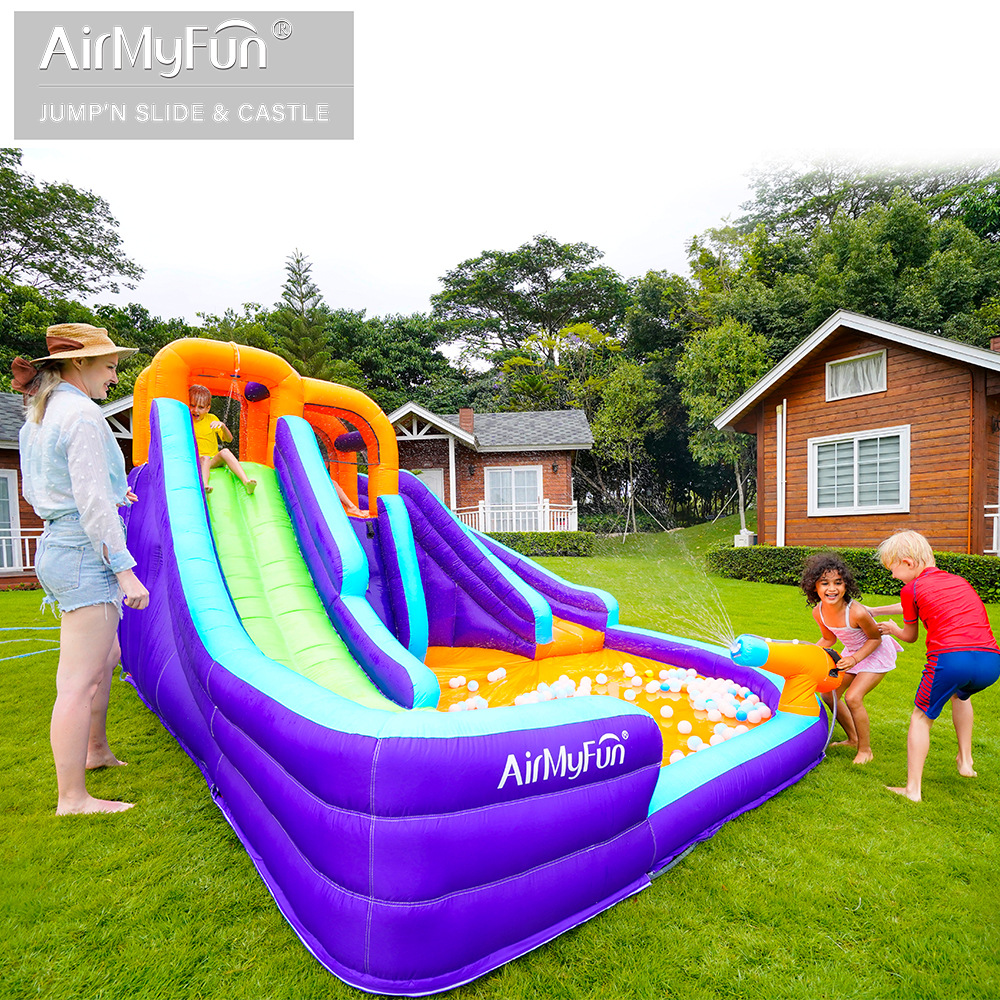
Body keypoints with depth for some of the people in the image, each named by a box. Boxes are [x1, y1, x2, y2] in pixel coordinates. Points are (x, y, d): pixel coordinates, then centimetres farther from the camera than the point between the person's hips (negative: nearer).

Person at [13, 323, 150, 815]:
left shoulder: (37, 417, 15)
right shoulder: (83, 415, -15)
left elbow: (34, 492, 21)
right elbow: (92, 501, -21)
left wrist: (112, 493, 27)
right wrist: (125, 570, -20)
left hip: (58, 543, 10)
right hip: (87, 552, -10)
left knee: (107, 657, 23)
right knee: (79, 680, -3)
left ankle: (95, 751, 40)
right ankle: (72, 798, 8)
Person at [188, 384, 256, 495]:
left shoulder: (211, 419, 9)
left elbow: (229, 439, 3)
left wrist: (223, 426, -16)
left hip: (214, 460, 1)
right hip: (196, 461, -1)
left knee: (225, 452, -29)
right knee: (205, 458, -35)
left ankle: (246, 482, -44)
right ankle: (204, 485, -62)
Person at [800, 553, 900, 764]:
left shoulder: (857, 612, -37)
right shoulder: (818, 612, -18)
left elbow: (875, 638, -18)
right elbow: (829, 639, 1)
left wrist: (854, 659, -27)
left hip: (878, 652, -7)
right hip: (853, 651, 7)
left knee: (853, 697, -17)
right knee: (829, 694, 7)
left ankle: (866, 750, 5)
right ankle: (853, 739, 30)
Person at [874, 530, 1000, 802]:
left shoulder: (911, 589, 6)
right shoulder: (958, 581, 25)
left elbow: (910, 636, 19)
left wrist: (892, 629, 41)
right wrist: (872, 610, 47)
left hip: (950, 657, -6)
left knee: (921, 717, 12)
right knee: (961, 694, 38)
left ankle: (913, 789, 11)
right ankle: (965, 761, 37)